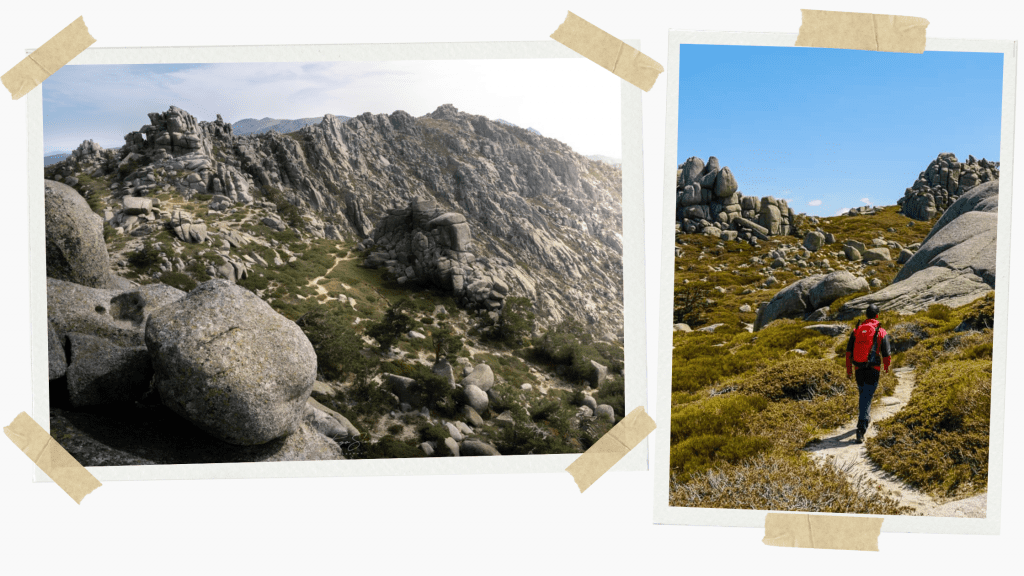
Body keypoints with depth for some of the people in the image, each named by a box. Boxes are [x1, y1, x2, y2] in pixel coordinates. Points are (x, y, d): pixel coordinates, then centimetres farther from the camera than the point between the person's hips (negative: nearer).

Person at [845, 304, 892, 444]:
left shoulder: (857, 330, 5)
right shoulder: (881, 332, -4)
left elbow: (849, 351, 5)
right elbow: (886, 353, 0)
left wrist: (849, 369, 12)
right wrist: (886, 367, 19)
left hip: (859, 369, 3)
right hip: (873, 369, -3)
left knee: (863, 394, 24)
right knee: (866, 398, -5)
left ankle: (865, 418, 43)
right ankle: (861, 429, -15)